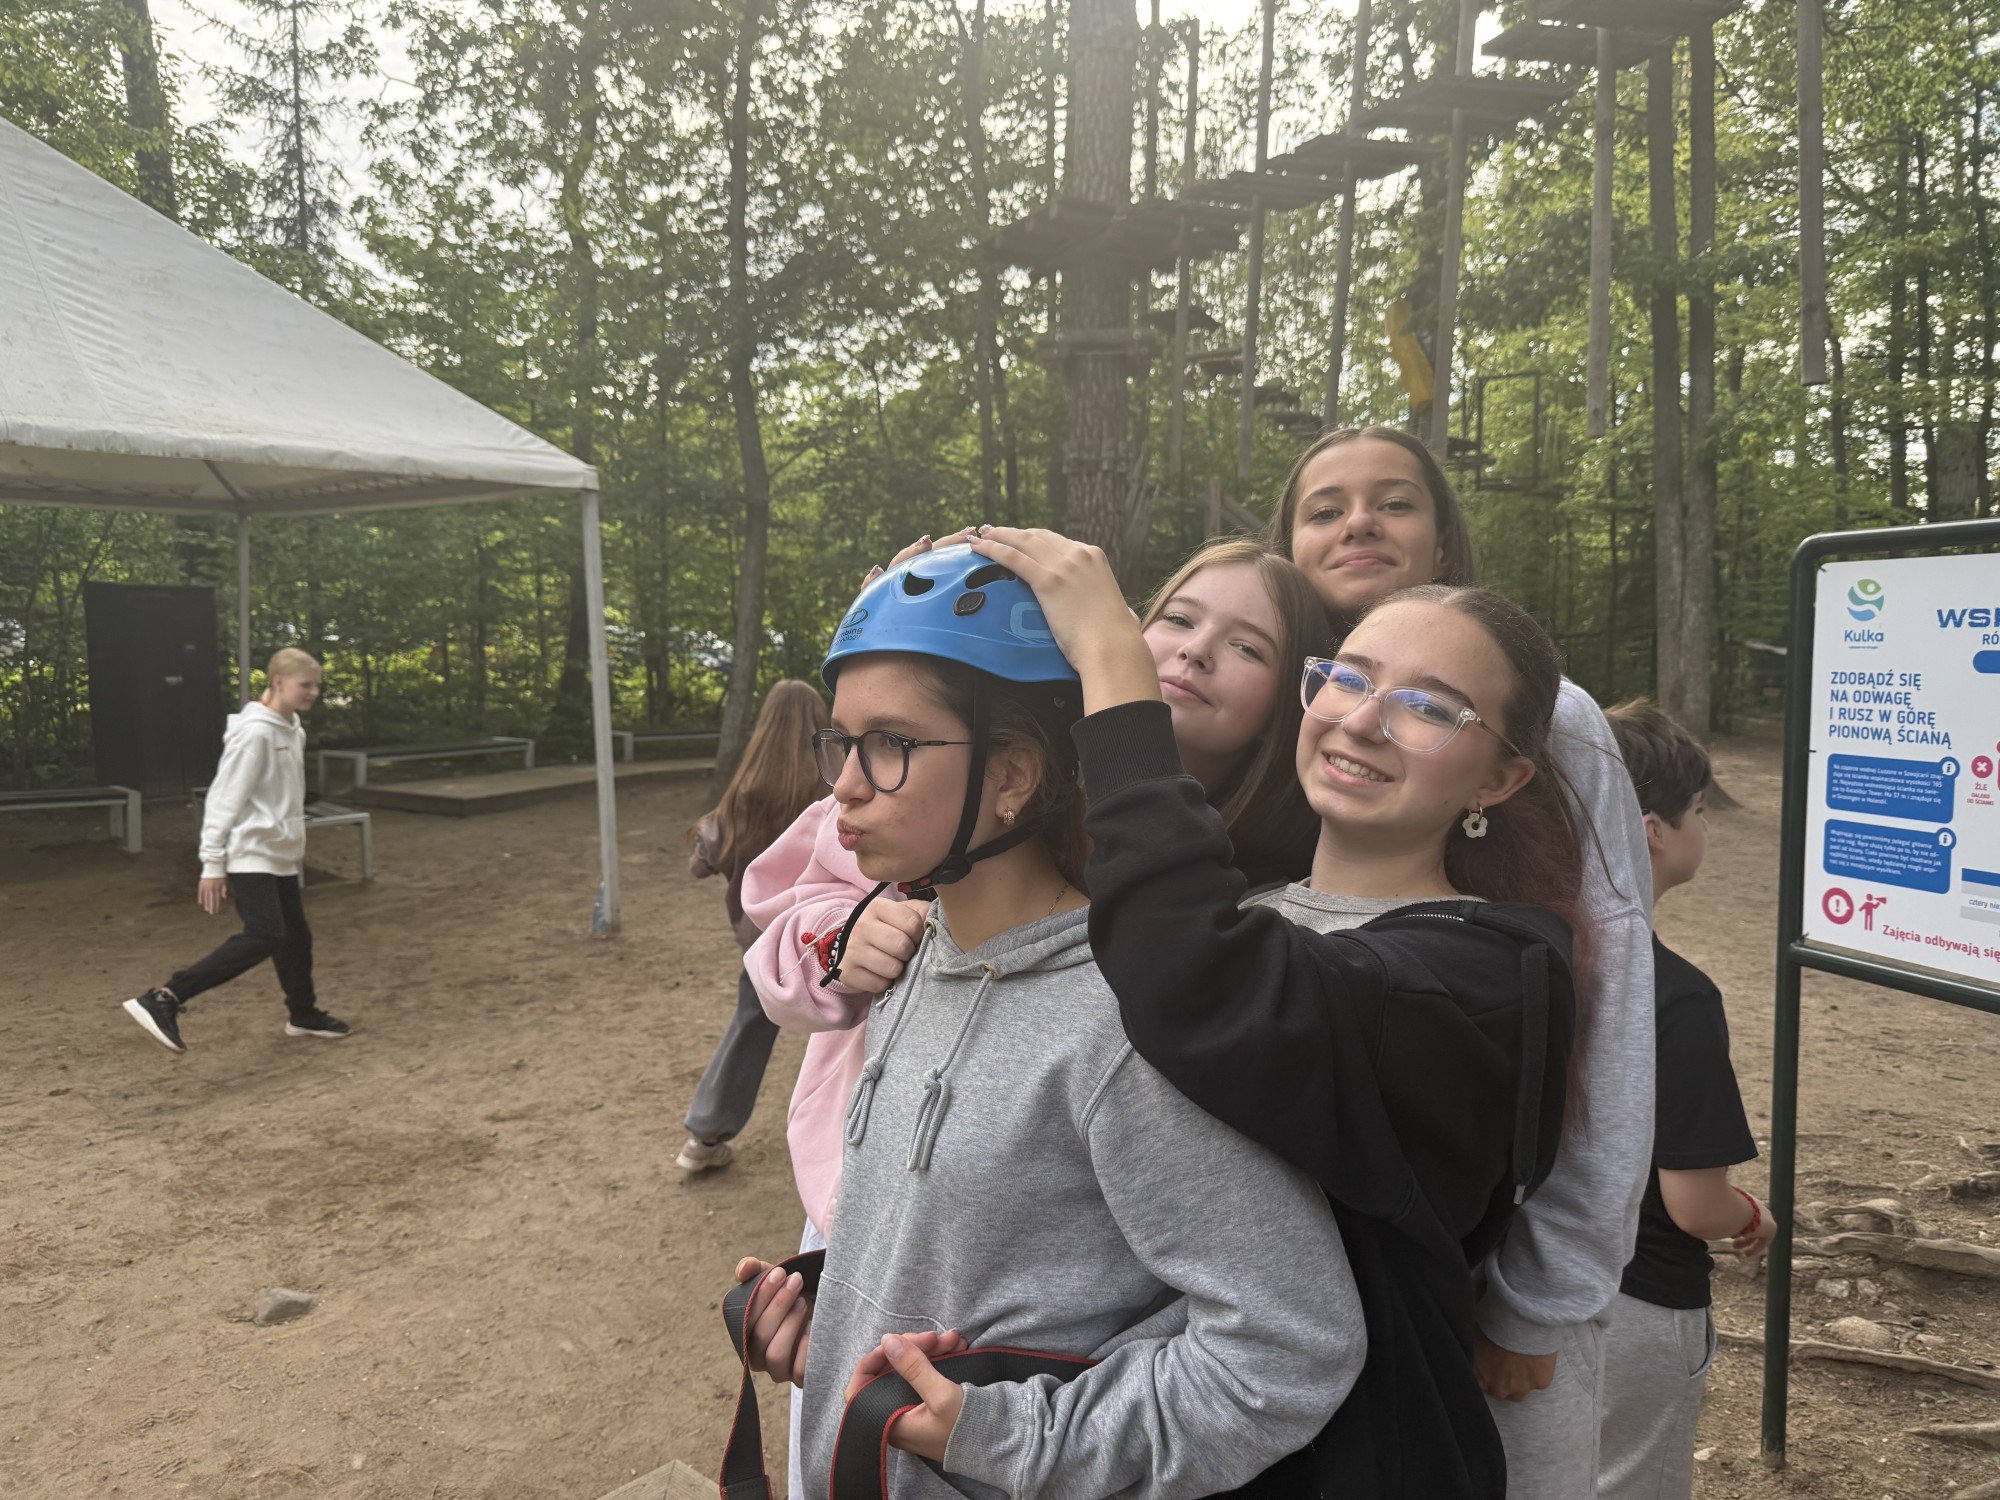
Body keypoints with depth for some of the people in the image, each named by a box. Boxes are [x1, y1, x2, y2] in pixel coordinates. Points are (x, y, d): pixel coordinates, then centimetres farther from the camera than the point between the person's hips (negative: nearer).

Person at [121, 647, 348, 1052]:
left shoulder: (293, 732, 13)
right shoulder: (254, 732, -14)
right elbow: (224, 798, -15)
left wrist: (297, 851, 23)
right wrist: (212, 863, -16)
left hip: (282, 857, 9)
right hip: (250, 855, -9)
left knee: (296, 937, 14)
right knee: (264, 935, -21)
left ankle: (303, 1014, 32)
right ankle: (163, 1001, -20)